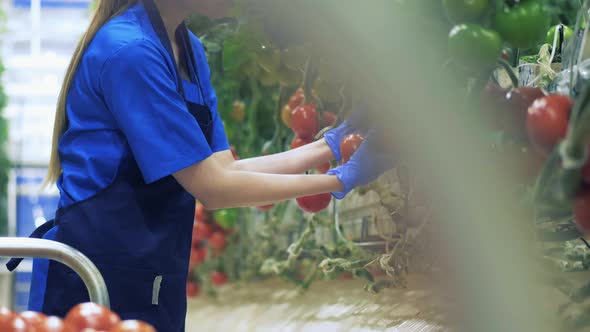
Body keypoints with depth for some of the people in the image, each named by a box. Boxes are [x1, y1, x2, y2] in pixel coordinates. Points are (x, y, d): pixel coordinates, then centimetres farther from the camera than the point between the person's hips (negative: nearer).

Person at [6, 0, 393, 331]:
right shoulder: (130, 51, -19)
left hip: (150, 280, 9)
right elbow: (212, 188, -17)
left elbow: (223, 170, 8)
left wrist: (331, 145, 4)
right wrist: (341, 180, -12)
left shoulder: (188, 49, 9)